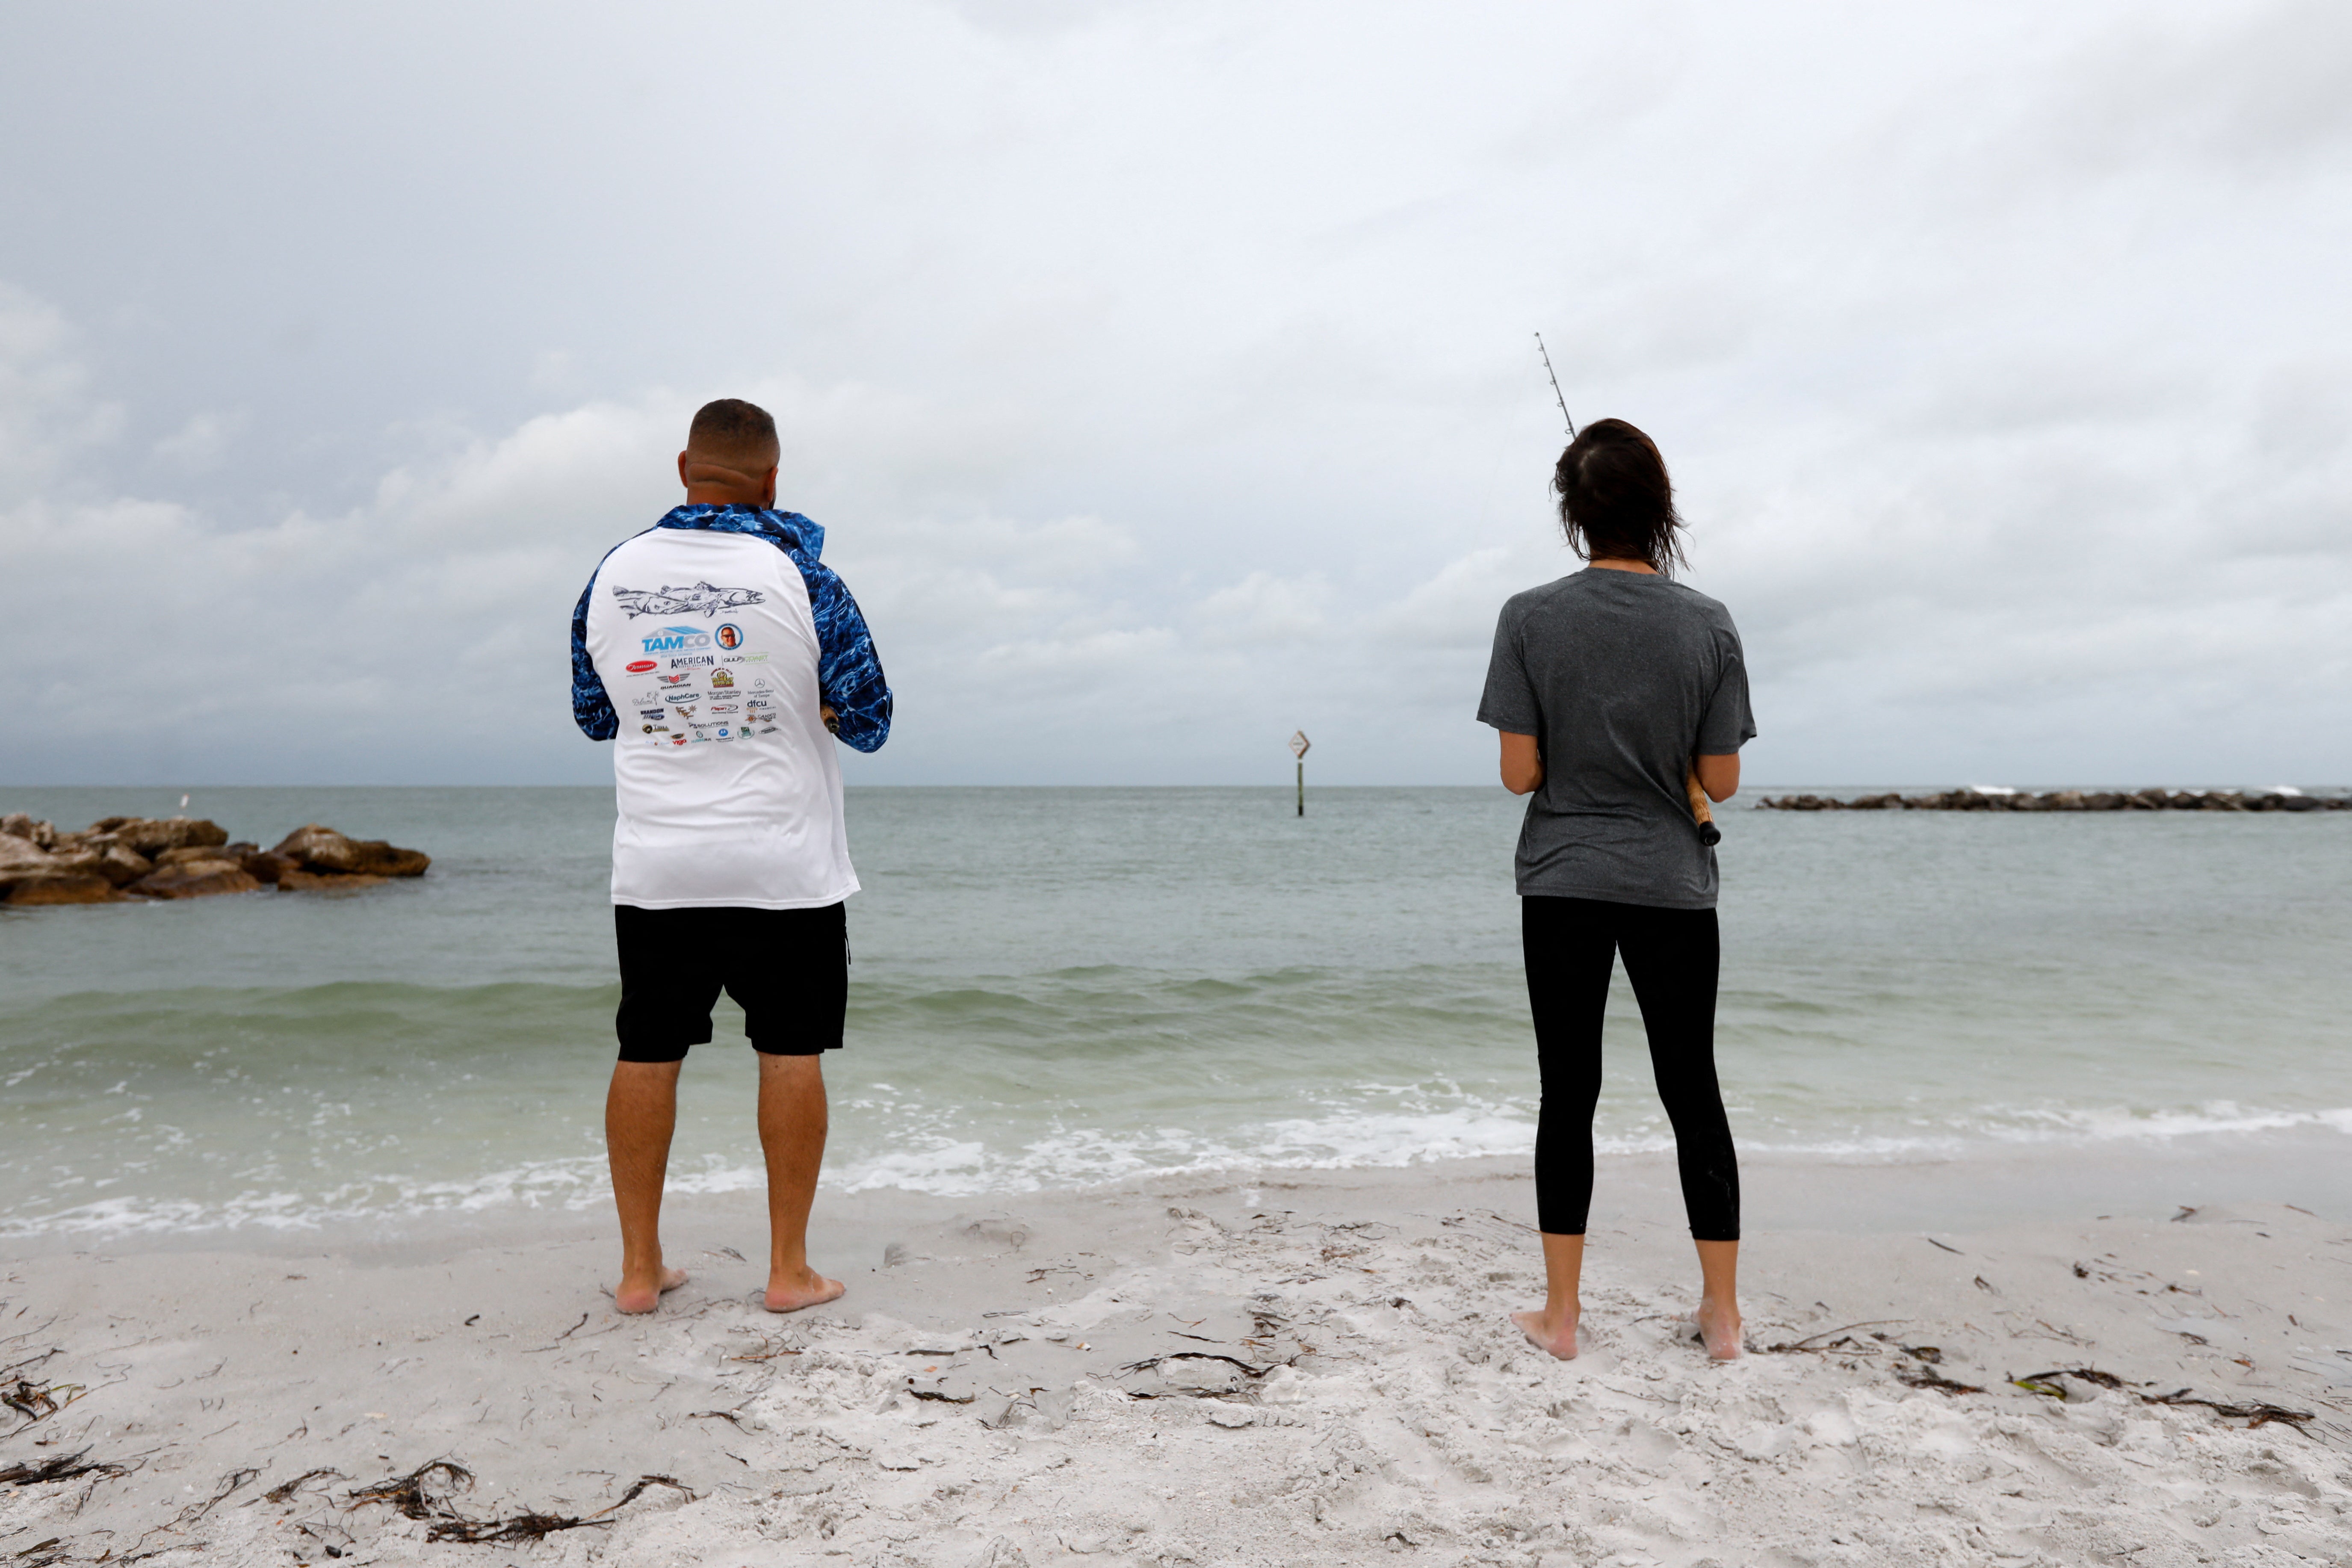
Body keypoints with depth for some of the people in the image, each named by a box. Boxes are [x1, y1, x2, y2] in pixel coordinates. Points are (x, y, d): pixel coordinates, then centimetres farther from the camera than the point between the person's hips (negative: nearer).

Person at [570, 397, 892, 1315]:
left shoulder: (613, 576, 3)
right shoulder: (796, 575, -8)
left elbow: (594, 716, 14)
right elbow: (868, 719, -4)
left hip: (654, 867, 3)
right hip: (785, 867, -3)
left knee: (647, 1054, 10)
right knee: (791, 1052, 5)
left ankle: (639, 1268, 16)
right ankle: (789, 1270, 10)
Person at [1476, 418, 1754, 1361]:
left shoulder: (1531, 618, -8)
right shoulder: (1708, 624, -3)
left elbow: (1519, 773, -8)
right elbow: (1721, 782, -2)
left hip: (1563, 884, -1)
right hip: (1674, 886, 1)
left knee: (1568, 1094, 7)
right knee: (1693, 1095, 11)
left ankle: (1559, 1317, 14)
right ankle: (1722, 1317, 21)